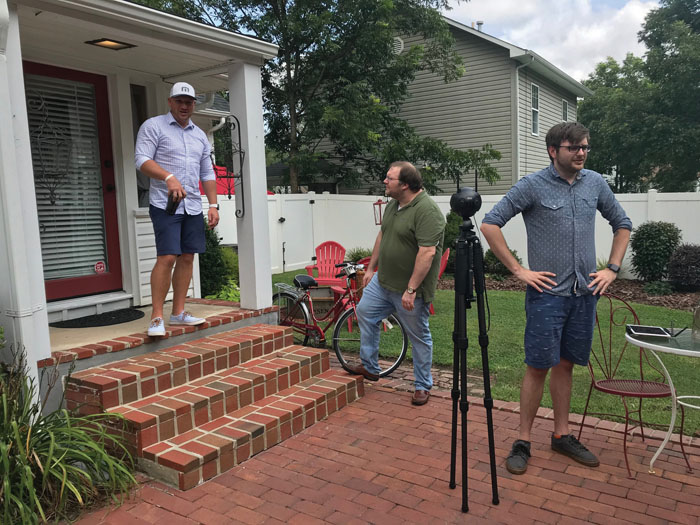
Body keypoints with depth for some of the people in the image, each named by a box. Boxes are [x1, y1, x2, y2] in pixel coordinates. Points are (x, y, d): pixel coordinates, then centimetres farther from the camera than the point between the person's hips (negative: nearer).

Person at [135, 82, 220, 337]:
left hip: (193, 206, 6)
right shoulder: (153, 126, 1)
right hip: (165, 204, -6)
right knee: (167, 258, -14)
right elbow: (142, 160, -11)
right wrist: (169, 177, -27)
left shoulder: (199, 135, 18)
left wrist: (213, 205, 11)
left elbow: (207, 173, 19)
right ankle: (157, 317, -7)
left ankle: (178, 312, 14)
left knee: (187, 258, 5)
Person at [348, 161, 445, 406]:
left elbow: (427, 253, -28)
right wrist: (371, 268, 19)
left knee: (419, 337, 5)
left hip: (410, 289, -9)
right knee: (365, 312, 14)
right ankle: (369, 367, 29)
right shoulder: (393, 204, 7)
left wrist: (410, 290, -28)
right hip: (382, 281, 9)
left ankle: (423, 386, 22)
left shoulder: (427, 211, -23)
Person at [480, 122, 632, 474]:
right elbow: (490, 224, -10)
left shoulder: (595, 183, 8)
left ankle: (561, 435, 27)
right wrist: (518, 270, -12)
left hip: (585, 293, 5)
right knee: (539, 366, 0)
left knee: (566, 364, 14)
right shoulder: (532, 186, -7)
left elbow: (622, 224, 20)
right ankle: (523, 441, 13)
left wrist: (612, 268, 9)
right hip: (547, 293, -4)